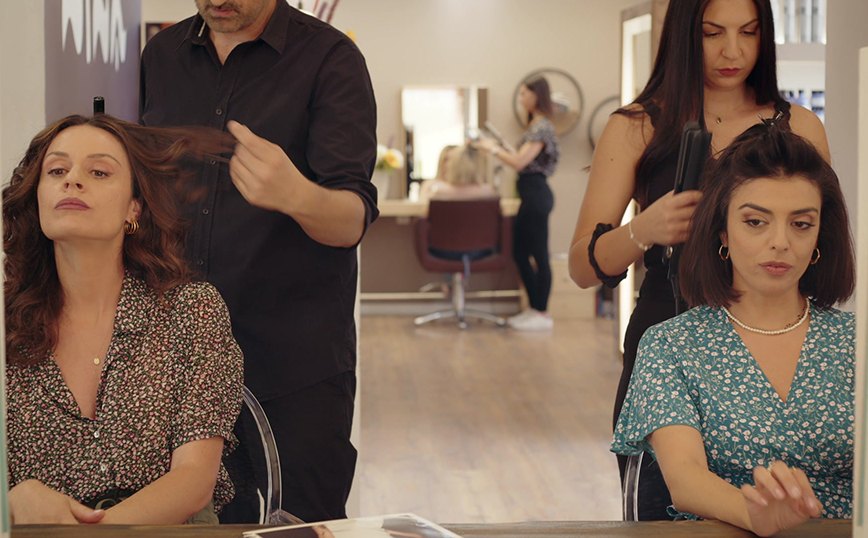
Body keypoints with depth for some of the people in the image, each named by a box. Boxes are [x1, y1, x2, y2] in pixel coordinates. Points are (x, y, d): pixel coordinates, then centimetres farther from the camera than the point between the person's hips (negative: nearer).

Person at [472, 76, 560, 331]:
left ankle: (543, 315, 2)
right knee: (520, 252, 13)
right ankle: (534, 309, 19)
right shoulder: (536, 124, 16)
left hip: (536, 194, -11)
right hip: (531, 195, 11)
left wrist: (493, 148, -9)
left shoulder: (542, 127, -15)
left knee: (540, 255, -4)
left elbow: (519, 162, -20)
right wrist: (500, 147, 13)